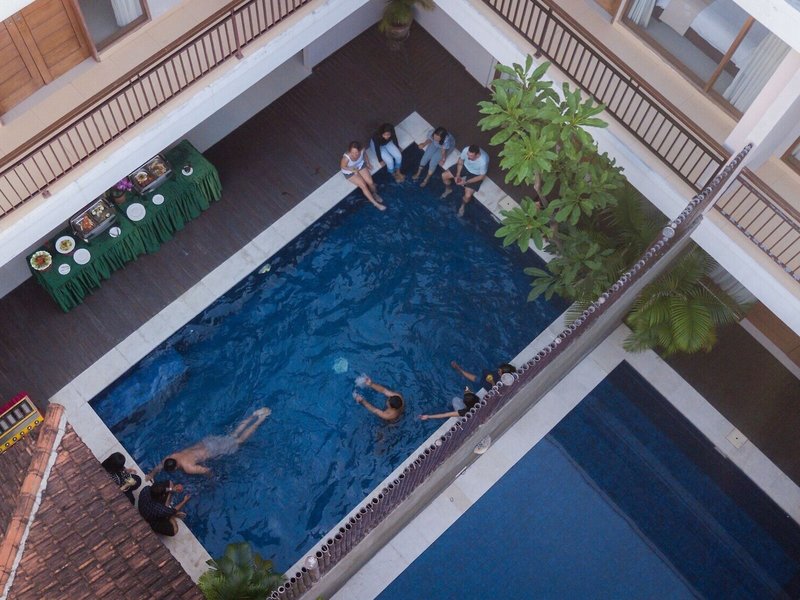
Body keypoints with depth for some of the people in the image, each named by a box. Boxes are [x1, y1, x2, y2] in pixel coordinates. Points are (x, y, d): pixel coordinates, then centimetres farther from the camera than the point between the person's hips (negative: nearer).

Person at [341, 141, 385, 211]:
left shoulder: (362, 150, -29)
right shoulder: (346, 157, -41)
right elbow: (343, 166, -19)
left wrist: (368, 163, 1)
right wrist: (353, 170, -28)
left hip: (360, 165, 4)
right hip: (349, 171, -3)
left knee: (370, 182, -4)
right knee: (363, 185, -10)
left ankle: (374, 194, 31)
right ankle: (375, 203, 4)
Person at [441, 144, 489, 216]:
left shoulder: (483, 161, -41)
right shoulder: (466, 150, -29)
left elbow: (482, 176, -23)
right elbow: (460, 161, -6)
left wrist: (466, 182, -25)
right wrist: (458, 175, -15)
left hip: (475, 174, -4)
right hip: (465, 166, 4)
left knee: (467, 195, -17)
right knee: (444, 176, -1)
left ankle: (462, 206, 20)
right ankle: (448, 190, 33)